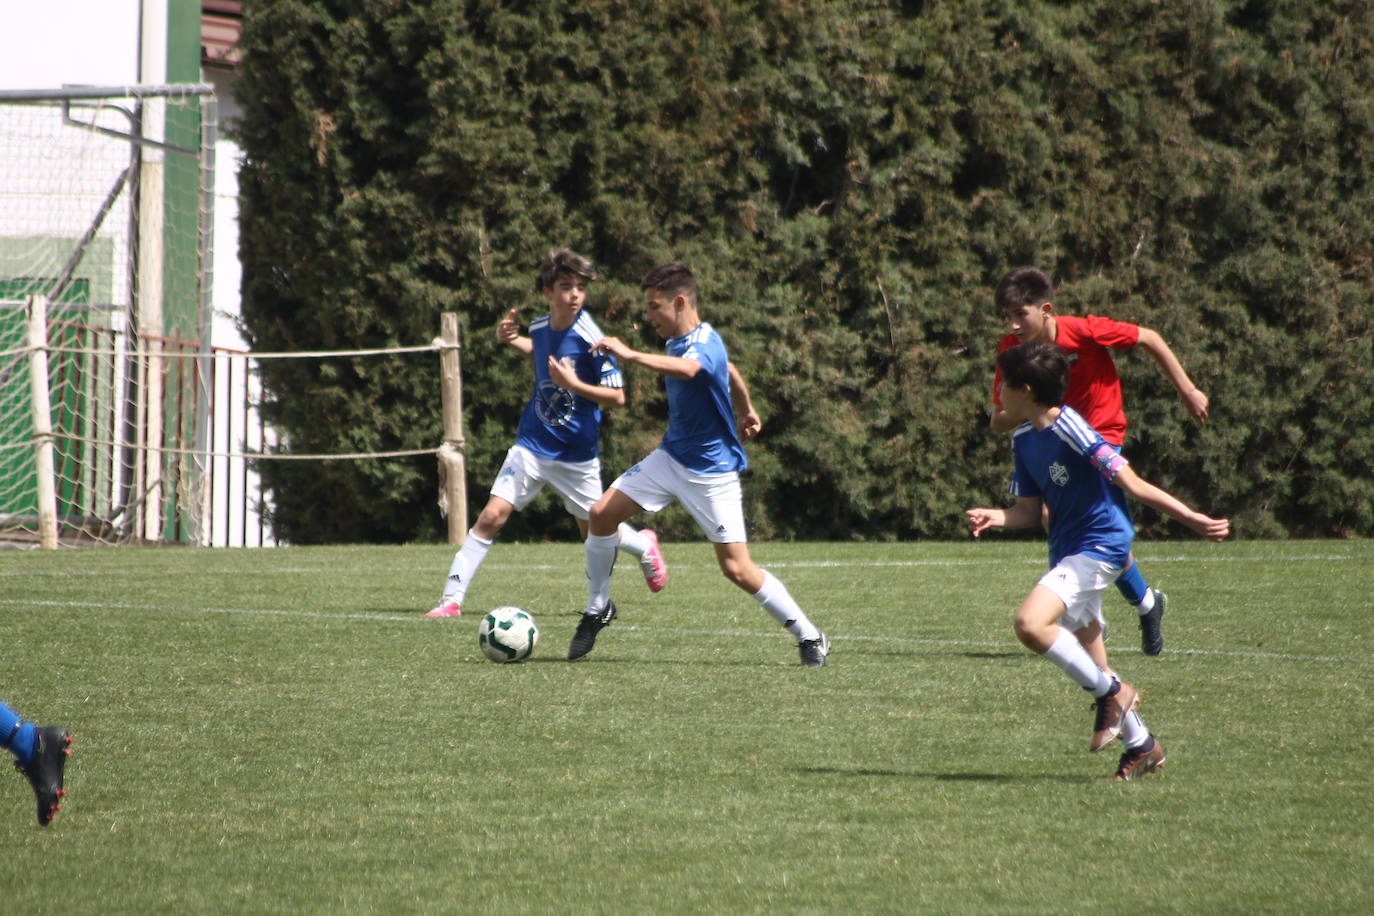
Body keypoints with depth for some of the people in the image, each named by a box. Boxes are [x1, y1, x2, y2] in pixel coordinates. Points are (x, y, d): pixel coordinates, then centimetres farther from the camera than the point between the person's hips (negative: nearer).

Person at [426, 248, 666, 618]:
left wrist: (574, 384, -29)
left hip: (577, 455, -3)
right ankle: (452, 598, -7)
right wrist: (512, 341, 6)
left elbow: (617, 397, -16)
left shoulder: (590, 340, -19)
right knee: (492, 516, -11)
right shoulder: (539, 327, -2)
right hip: (533, 445, 3)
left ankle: (643, 546, 46)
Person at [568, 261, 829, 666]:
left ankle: (810, 638, 3)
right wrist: (747, 411, 40)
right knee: (602, 514, -4)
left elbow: (685, 370, -51)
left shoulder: (704, 344, -24)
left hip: (711, 471, -8)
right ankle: (598, 609, 14)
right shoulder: (682, 340, 4)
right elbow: (731, 371, 24)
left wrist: (630, 355, -60)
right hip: (671, 456, 8)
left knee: (737, 569, -10)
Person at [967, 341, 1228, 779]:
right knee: (1090, 662, 13)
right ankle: (1142, 745, 26)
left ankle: (1109, 691, -9)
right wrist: (995, 517, -13)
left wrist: (1192, 519, -21)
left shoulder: (1069, 428, -18)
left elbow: (1130, 483, -18)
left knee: (1030, 624, -25)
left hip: (1100, 545, -9)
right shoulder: (1023, 439, 7)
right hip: (1067, 550, 9)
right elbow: (1029, 511, 8)